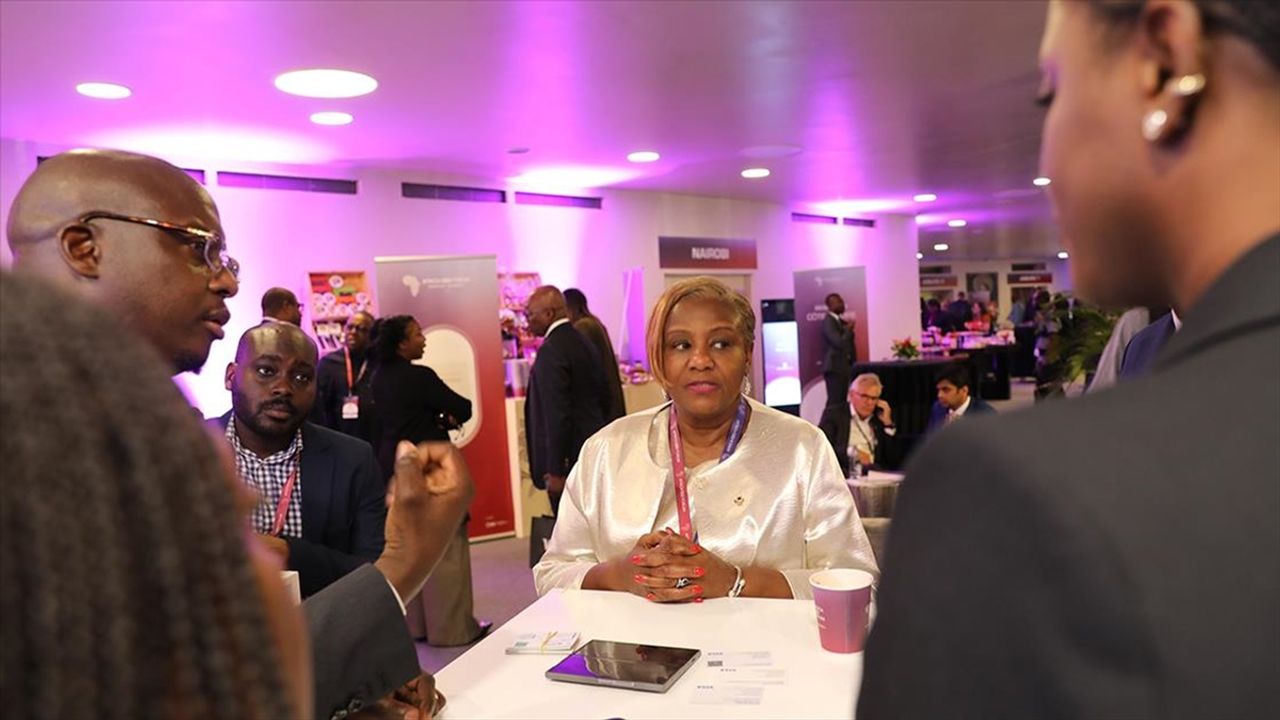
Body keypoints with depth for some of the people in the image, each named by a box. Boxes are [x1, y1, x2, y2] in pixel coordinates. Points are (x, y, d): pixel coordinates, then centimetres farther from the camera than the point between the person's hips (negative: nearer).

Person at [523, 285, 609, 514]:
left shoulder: (551, 350, -17)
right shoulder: (583, 342, 11)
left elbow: (557, 414, -20)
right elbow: (603, 397, 16)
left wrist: (555, 470, -17)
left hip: (568, 459, -9)